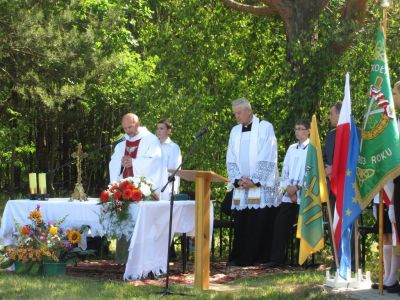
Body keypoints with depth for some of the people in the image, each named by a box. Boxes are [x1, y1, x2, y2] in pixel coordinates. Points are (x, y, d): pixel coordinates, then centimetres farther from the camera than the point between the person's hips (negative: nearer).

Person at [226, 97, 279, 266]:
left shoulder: (265, 128, -3)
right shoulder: (235, 131, 14)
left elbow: (268, 159, -9)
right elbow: (231, 160, 12)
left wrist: (255, 181, -12)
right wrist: (238, 180, -4)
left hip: (261, 187, -5)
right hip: (241, 189, 5)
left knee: (261, 224, -6)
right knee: (241, 223, 1)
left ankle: (261, 257, 0)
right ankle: (240, 257, 6)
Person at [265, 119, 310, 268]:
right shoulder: (291, 148, 18)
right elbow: (285, 170, 15)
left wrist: (297, 187, -12)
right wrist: (288, 188, -1)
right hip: (288, 194, 5)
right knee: (280, 224, -8)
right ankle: (277, 258, -8)